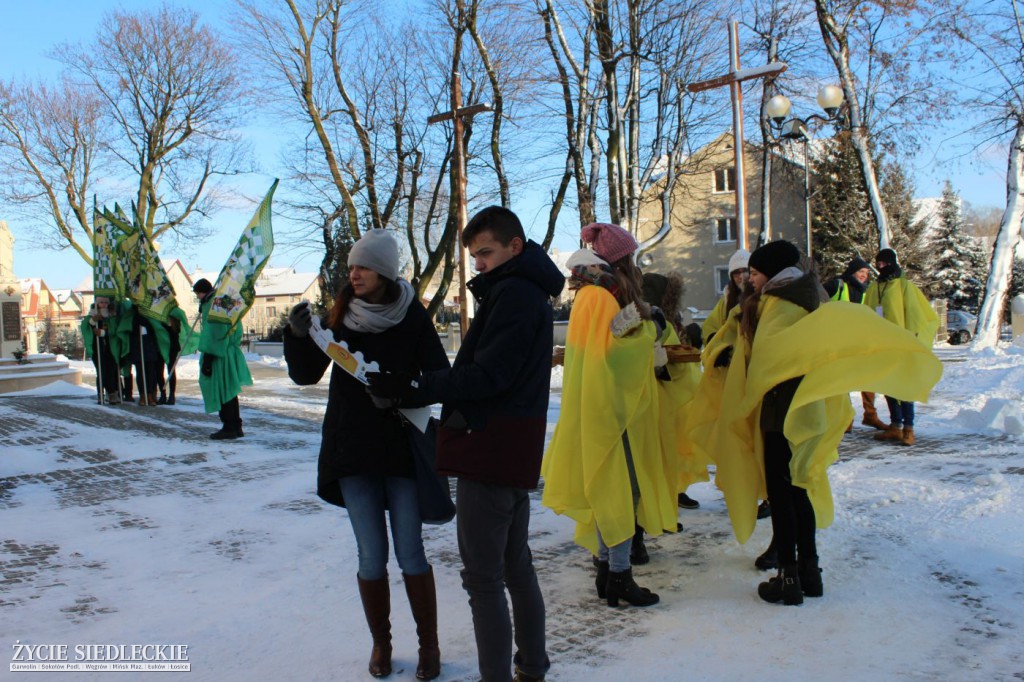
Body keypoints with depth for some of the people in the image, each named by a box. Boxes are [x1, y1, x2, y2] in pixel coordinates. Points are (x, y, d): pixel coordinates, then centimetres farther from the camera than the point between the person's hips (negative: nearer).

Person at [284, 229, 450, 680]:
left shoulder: (412, 316, -4)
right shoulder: (340, 315, 2)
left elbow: (439, 376, -8)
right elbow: (306, 375, 1)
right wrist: (298, 335, -16)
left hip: (403, 448, -2)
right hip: (352, 450, 2)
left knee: (410, 553, 2)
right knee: (371, 556, 7)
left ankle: (429, 645, 20)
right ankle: (381, 644, 26)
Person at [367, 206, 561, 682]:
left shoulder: (512, 293, -15)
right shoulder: (530, 292, 17)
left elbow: (488, 376, -22)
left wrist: (414, 389, -25)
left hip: (490, 452, -11)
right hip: (517, 452, 11)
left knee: (483, 578, -2)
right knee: (516, 566, 20)